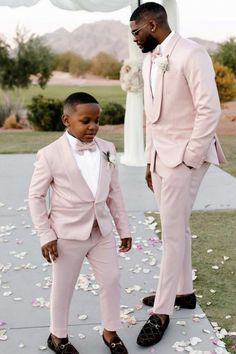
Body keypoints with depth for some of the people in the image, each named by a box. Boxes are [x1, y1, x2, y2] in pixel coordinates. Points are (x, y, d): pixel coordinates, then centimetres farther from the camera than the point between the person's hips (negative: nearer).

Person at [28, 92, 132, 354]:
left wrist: (123, 228, 8)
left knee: (111, 280, 10)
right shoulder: (50, 155, -15)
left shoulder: (107, 149, -2)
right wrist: (45, 235, -10)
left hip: (102, 232, 4)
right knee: (63, 287, 12)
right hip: (67, 235, -4)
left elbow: (114, 191, 6)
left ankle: (110, 331, 32)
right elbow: (36, 196, -8)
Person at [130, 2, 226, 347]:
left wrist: (189, 158, -17)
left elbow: (210, 109, -17)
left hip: (183, 156, -8)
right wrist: (150, 160, 15)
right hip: (160, 156, 8)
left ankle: (162, 311, 4)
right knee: (177, 228, 16)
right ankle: (183, 291, 30)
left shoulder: (191, 54, -13)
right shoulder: (149, 60, 12)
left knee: (172, 232, -4)